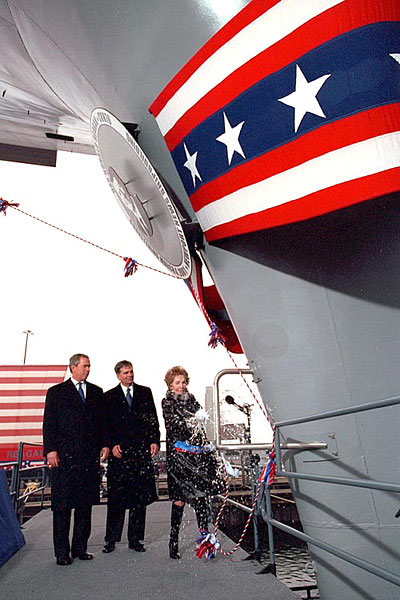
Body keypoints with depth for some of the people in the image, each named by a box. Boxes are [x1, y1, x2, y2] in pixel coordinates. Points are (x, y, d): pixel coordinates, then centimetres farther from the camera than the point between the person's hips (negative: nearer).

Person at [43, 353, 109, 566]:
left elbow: (102, 421, 14)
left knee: (85, 503, 10)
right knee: (62, 505, 4)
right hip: (64, 456, -3)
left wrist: (104, 444, 4)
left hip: (90, 455, 4)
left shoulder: (96, 392, 13)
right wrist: (50, 450, -9)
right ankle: (62, 551, 16)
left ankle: (80, 547, 24)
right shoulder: (56, 392, 3)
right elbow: (49, 423, -1)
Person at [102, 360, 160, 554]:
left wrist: (154, 440, -1)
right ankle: (111, 539, 18)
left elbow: (153, 419, 7)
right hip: (119, 450, -1)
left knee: (140, 495, 7)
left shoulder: (145, 392, 9)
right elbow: (106, 424, 3)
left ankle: (135, 538, 20)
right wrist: (112, 445, -7)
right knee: (116, 496, 3)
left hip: (142, 450, 2)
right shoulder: (109, 396, 5)